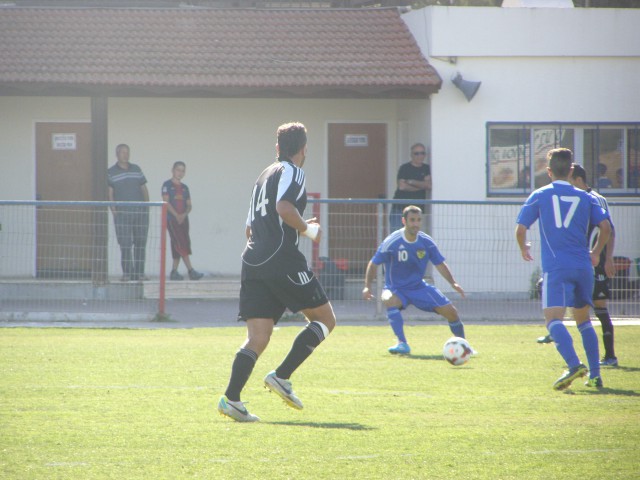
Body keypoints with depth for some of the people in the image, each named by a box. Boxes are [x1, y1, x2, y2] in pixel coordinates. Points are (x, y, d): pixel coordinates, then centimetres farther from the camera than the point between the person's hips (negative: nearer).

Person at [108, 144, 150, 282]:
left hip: (140, 213, 4)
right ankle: (127, 273, 0)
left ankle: (139, 273, 11)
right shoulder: (111, 173, 3)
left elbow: (144, 189, 17)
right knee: (125, 244, -5)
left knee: (141, 243, 5)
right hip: (122, 212, -4)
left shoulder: (136, 169, 14)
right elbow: (110, 193, -1)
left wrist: (146, 205, 6)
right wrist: (113, 209, -13)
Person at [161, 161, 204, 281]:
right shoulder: (167, 185, 0)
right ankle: (190, 271, -20)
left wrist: (184, 215, -8)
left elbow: (189, 205, 12)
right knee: (181, 244, -13)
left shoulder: (184, 188, 17)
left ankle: (174, 272, 8)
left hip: (183, 219, 6)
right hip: (171, 218, -6)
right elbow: (166, 202, -9)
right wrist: (176, 215, -16)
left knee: (178, 246, 4)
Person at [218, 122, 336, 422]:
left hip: (253, 262, 8)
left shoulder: (264, 176, 25)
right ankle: (281, 376, -6)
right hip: (282, 260, -8)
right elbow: (284, 208, -20)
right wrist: (308, 230, -4)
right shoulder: (292, 172, -1)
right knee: (324, 319, 5)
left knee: (257, 338, 2)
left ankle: (231, 397, -15)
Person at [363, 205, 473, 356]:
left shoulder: (426, 242, -7)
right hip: (396, 289, -3)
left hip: (419, 287, 3)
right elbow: (374, 264, -10)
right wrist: (367, 287, -20)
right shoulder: (391, 242, -18)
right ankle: (402, 344, -38)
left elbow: (440, 264, 4)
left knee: (450, 311, -9)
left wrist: (453, 283, -7)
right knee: (390, 300, -39)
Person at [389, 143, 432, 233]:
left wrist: (411, 182, -11)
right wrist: (422, 186, -5)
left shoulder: (427, 169, 9)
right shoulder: (404, 168, -2)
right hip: (400, 207, -3)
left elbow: (429, 185, -4)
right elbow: (402, 186, -14)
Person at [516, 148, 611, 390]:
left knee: (553, 318, -14)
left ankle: (574, 365, -36)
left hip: (556, 267, -4)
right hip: (583, 267, 4)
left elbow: (520, 229, 1)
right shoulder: (585, 198, 11)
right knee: (583, 319, 20)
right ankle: (595, 374, 15)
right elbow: (605, 227, 4)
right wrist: (596, 252, 20)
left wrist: (524, 249, 22)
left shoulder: (539, 196, 4)